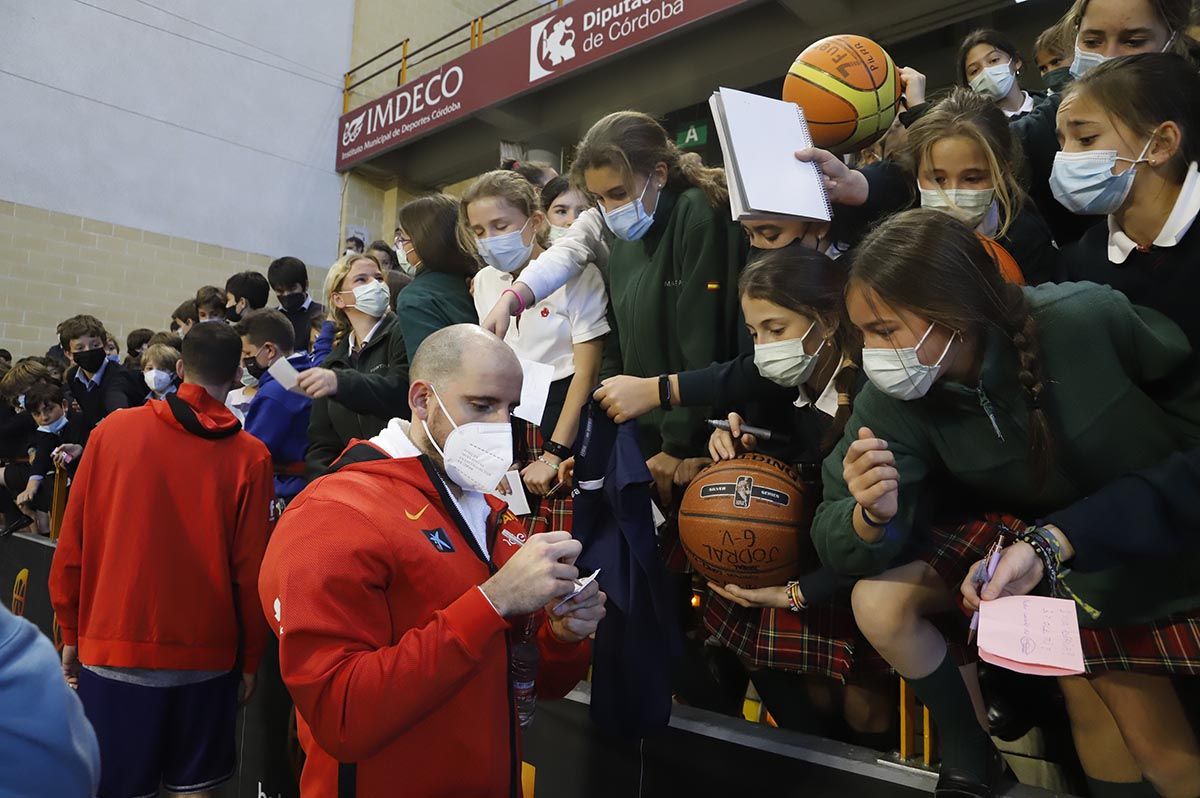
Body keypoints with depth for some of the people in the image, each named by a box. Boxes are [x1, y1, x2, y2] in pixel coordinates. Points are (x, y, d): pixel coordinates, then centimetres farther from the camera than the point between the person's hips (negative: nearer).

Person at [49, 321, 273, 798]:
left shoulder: (112, 431, -5)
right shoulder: (250, 457, -9)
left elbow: (72, 545, 0)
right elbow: (249, 570, -8)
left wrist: (70, 633, 13)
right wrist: (250, 658, 5)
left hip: (113, 646, 1)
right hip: (205, 655, -1)